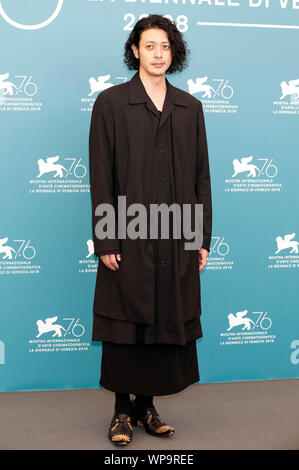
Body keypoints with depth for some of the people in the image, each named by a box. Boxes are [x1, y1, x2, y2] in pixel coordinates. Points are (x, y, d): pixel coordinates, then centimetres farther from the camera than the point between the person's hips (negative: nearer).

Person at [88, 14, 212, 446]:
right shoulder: (111, 103, 0)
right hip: (129, 240, -3)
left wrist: (203, 237, 5)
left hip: (177, 240, 4)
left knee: (167, 323, 9)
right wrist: (105, 241, -10)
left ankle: (147, 405, 25)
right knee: (126, 326, 5)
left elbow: (201, 176, 10)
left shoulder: (190, 107, 10)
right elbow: (101, 177, -5)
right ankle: (123, 409, 21)